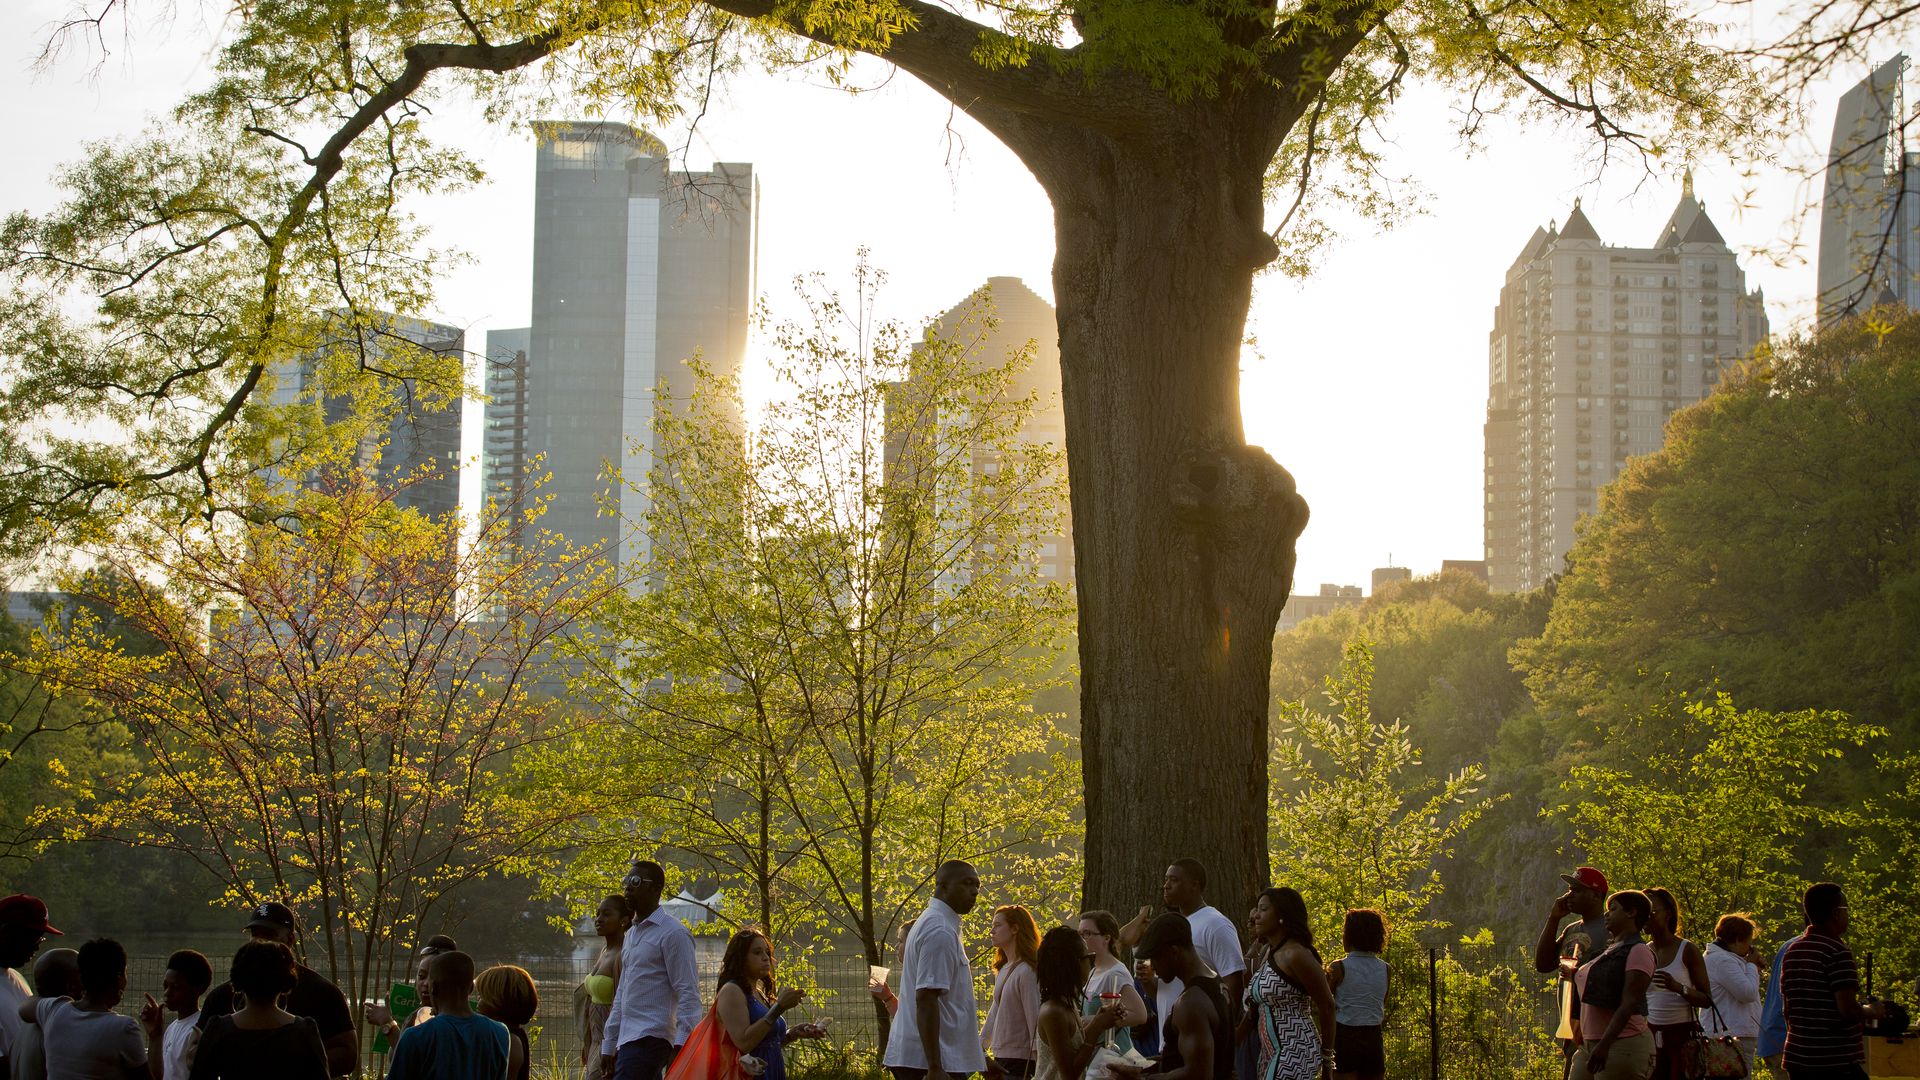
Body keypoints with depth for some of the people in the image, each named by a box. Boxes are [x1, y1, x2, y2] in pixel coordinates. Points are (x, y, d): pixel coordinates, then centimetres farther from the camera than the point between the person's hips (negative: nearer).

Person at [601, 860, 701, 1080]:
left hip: (650, 1039, -9)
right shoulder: (631, 935, 20)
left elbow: (688, 994, -13)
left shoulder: (672, 933, -7)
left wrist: (681, 1044, -22)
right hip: (628, 1040, 9)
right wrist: (608, 1045, 21)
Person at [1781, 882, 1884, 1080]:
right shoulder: (1838, 952, -13)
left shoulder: (1792, 952, 12)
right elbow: (1848, 1009, -18)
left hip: (1797, 1057, 8)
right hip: (1837, 1062, -8)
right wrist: (1873, 1011, 1)